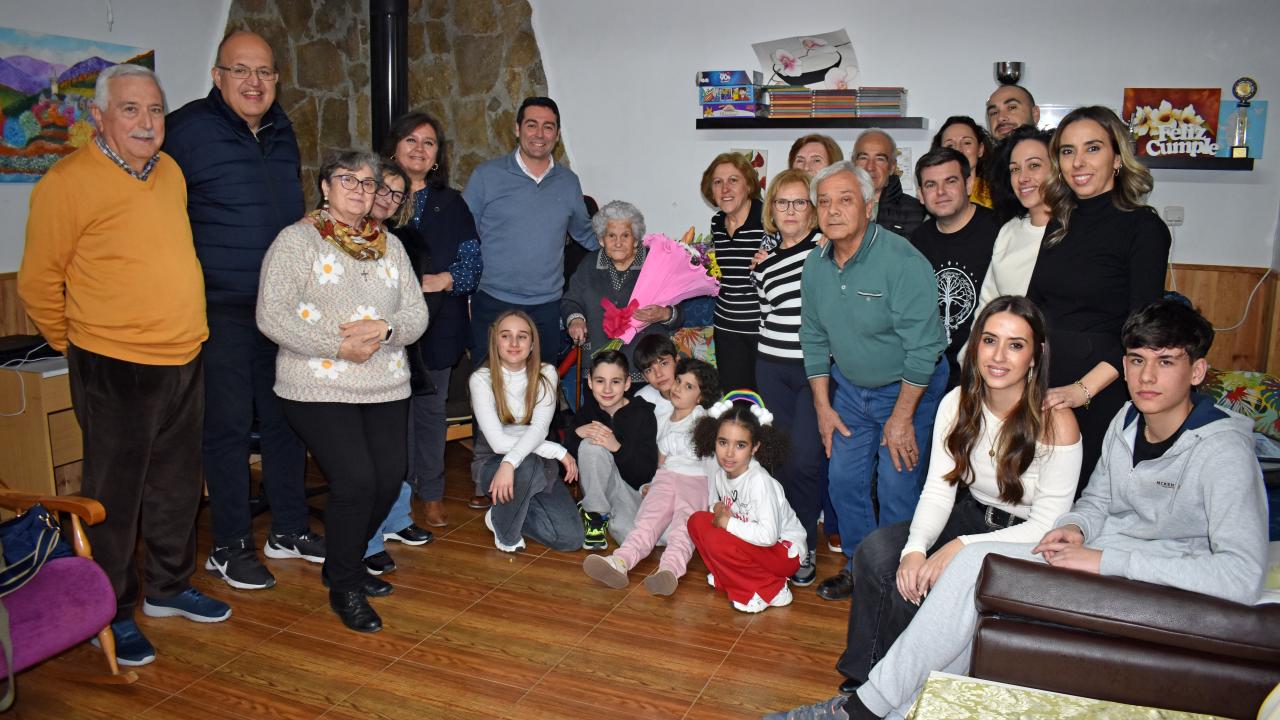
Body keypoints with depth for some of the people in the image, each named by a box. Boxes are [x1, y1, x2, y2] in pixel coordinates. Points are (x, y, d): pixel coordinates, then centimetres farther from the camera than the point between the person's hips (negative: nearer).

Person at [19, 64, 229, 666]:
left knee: (177, 488, 18)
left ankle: (169, 587, 35)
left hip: (184, 363, 7)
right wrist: (77, 346, 4)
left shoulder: (170, 172, 8)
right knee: (114, 497, 6)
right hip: (115, 369, -6)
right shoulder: (67, 182, -13)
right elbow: (39, 283, -6)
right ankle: (111, 613, 23)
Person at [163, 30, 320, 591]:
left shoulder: (282, 130, 11)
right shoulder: (187, 129, -9)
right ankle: (229, 546, 16)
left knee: (286, 418, 13)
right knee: (228, 424, 2)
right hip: (222, 308, -6)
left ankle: (290, 529, 27)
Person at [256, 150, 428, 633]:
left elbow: (417, 313, 8)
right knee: (355, 480, -16)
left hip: (386, 387, 6)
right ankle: (344, 587, 8)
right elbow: (272, 316, -12)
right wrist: (338, 346, -17)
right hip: (320, 389, -5)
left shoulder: (390, 245, 14)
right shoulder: (297, 239, -2)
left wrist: (384, 329, -14)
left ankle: (345, 563, 29)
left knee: (390, 478, 2)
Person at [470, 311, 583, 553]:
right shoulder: (481, 379, -13)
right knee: (528, 464, -39)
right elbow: (498, 442, -21)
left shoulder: (545, 374, -6)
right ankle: (504, 529, -9)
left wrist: (510, 462, -40)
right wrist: (558, 451, -24)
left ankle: (509, 513, 12)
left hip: (537, 462, 3)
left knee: (571, 538, -15)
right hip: (492, 461, -3)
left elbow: (539, 428, -22)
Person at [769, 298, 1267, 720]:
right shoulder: (1128, 420, 5)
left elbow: (1243, 576, -26)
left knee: (979, 563, -24)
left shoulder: (1221, 450, -17)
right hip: (1103, 561, 7)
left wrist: (1106, 560, -26)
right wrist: (1077, 528, -5)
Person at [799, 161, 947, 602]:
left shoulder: (903, 262, -24)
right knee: (845, 482, 9)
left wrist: (902, 417, -19)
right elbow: (814, 338, 6)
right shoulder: (816, 265, -3)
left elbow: (922, 347, -23)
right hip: (849, 387, 6)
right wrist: (822, 405, 4)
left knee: (897, 490, -3)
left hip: (908, 388, -6)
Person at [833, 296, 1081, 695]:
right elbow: (938, 491, -7)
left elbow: (1047, 526, -19)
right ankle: (864, 675, 0)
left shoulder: (1055, 423, -21)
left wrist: (962, 547, -30)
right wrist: (915, 548, -26)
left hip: (1024, 541, -5)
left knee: (918, 584, -26)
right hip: (972, 515, 5)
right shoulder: (957, 404, -6)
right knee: (875, 553, -18)